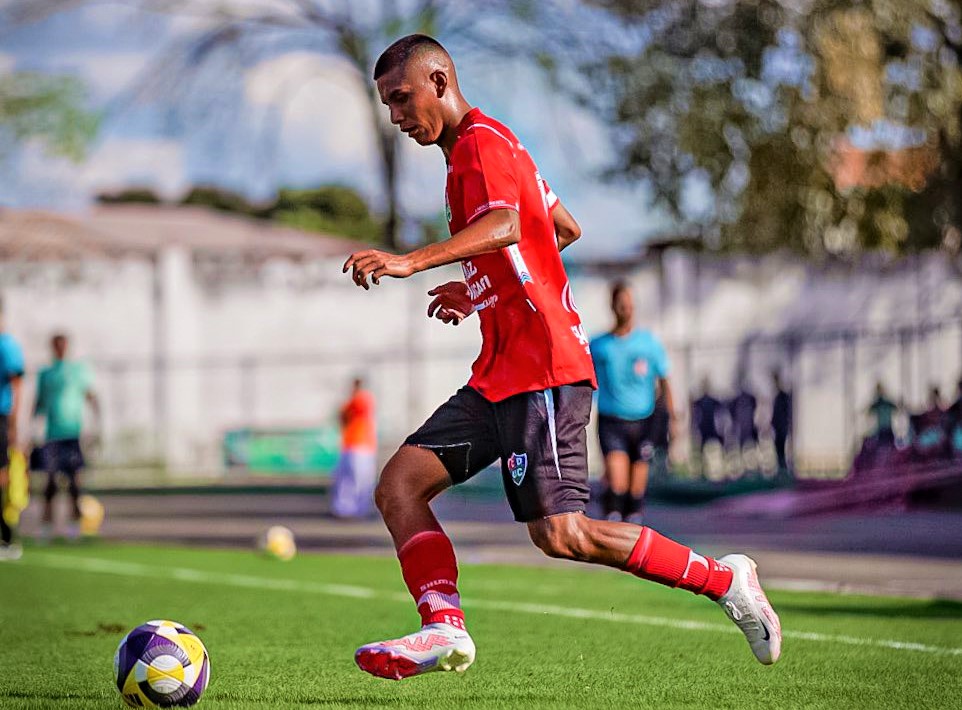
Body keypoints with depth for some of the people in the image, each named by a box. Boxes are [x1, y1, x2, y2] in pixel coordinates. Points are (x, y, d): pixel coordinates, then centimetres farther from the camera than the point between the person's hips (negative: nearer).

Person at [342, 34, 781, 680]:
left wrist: (412, 261, -41)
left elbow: (504, 225, -29)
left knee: (560, 535, -15)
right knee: (399, 486, -3)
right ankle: (444, 627, -14)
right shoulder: (482, 147, 22)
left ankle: (724, 580, -3)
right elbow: (565, 228, 32)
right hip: (501, 375, 10)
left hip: (541, 371, -10)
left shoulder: (481, 143, -8)